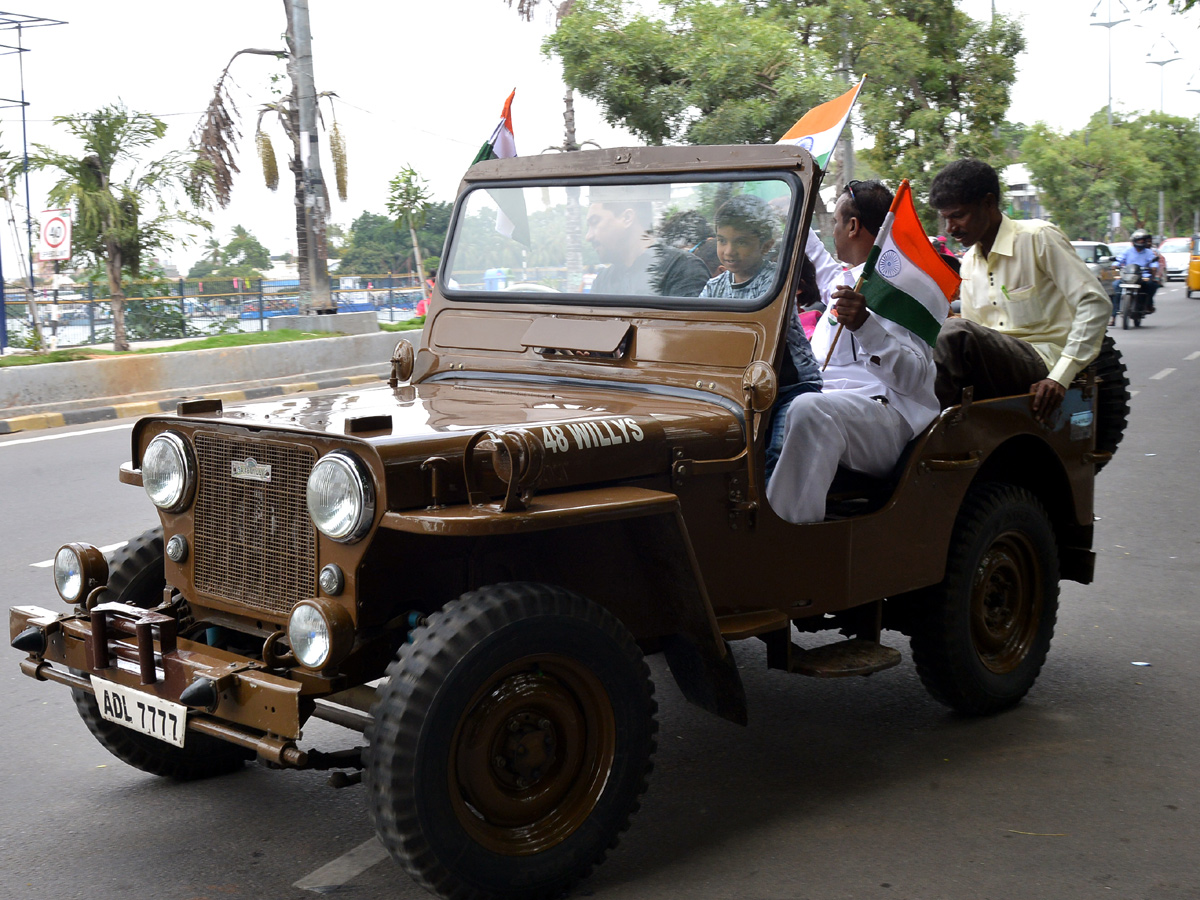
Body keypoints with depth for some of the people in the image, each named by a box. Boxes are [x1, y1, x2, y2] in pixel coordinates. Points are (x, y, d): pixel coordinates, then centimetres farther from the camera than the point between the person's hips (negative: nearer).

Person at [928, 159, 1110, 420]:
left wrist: (1060, 377, -19)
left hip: (1040, 362, -6)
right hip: (996, 366, 6)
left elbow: (1095, 303, -9)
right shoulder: (969, 263, 18)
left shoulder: (1039, 238, -3)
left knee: (956, 332, -33)